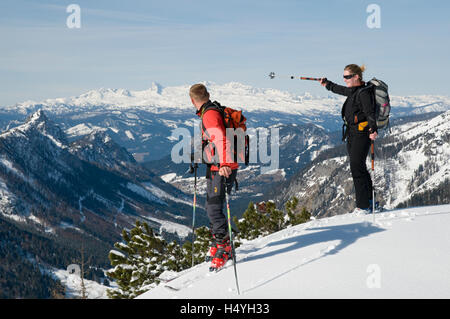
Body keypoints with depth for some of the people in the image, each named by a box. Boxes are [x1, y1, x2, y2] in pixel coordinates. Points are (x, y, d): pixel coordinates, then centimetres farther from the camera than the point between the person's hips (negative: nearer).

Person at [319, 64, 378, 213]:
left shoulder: (364, 93, -16)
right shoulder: (354, 91, 12)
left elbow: (370, 113, -26)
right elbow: (341, 90, 34)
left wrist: (373, 129, -41)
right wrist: (328, 84, 49)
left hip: (361, 134, -10)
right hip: (352, 134, 10)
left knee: (357, 169, -10)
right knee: (359, 167, 15)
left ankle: (363, 206, -5)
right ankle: (369, 200, 26)